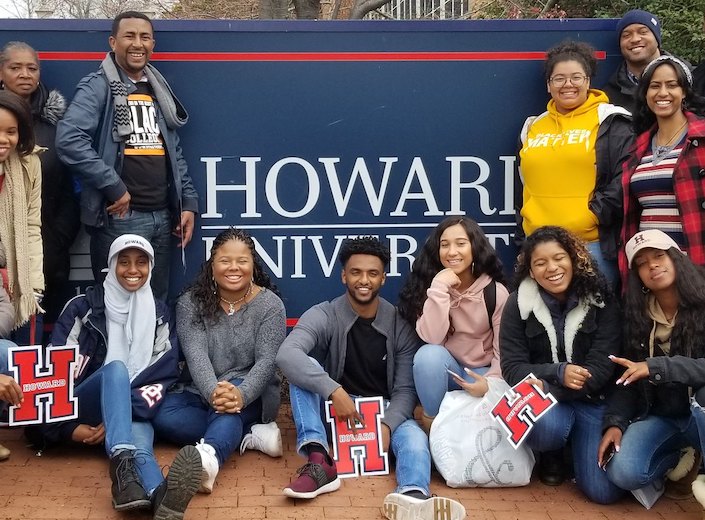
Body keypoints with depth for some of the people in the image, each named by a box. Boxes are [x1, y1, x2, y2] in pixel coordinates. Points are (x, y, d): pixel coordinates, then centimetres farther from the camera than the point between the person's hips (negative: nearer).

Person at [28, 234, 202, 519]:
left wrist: (122, 418, -15)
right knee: (116, 368, -34)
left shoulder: (159, 315, 9)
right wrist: (69, 427, -15)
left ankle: (161, 496, -72)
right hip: (78, 411, -1)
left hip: (132, 412, 2)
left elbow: (164, 377, 0)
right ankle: (122, 461, -61)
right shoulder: (82, 308, 2)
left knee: (139, 438, -36)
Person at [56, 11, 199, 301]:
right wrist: (114, 188, -19)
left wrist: (188, 201, 10)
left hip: (163, 215, 7)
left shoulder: (158, 91, 17)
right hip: (121, 217, -6)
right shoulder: (98, 86, -5)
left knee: (157, 302, 13)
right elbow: (69, 139, -20)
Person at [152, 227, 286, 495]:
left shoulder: (270, 305, -5)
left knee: (229, 409, -37)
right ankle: (251, 435, -26)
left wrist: (241, 395, -37)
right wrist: (213, 392, -38)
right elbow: (196, 355, -16)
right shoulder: (190, 303, -1)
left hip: (251, 395, -2)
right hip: (202, 392, 3)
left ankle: (209, 455, -66)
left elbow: (267, 360, -15)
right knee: (163, 416, -27)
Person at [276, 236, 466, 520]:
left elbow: (405, 388, -7)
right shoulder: (323, 316, -11)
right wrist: (335, 392, -40)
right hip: (334, 409, 0)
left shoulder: (400, 324, -5)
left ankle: (412, 496, -66)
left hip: (385, 411, 0)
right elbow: (287, 355, -30)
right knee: (303, 366, -26)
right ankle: (319, 462, -37)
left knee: (415, 439, -32)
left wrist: (388, 424, -28)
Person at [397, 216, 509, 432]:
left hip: (481, 372, -1)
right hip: (444, 371, 1)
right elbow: (431, 339, -21)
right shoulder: (431, 286, -6)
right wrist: (439, 288, -27)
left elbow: (503, 351, -7)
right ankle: (431, 423, -14)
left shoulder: (495, 292, -7)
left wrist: (491, 382, -27)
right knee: (428, 354, -33)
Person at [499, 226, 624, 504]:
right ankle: (551, 454, 3)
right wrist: (558, 373, -27)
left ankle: (577, 443, 19)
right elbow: (512, 369, -10)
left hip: (591, 400, 0)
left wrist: (548, 388, -25)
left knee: (604, 490, -16)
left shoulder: (600, 299, -8)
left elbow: (601, 368, -13)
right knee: (545, 428, -37)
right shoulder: (518, 304, -7)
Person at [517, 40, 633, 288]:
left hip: (593, 244, -5)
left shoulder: (610, 122, 1)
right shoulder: (532, 127, 17)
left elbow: (625, 176, -9)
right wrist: (522, 235, 17)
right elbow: (521, 186, 23)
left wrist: (596, 215, -14)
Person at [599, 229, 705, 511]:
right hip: (659, 416, 4)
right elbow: (627, 377, 3)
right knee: (623, 472, -22)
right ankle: (680, 454, 8)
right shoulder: (637, 316, 2)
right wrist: (614, 422, -12)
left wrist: (656, 368, -32)